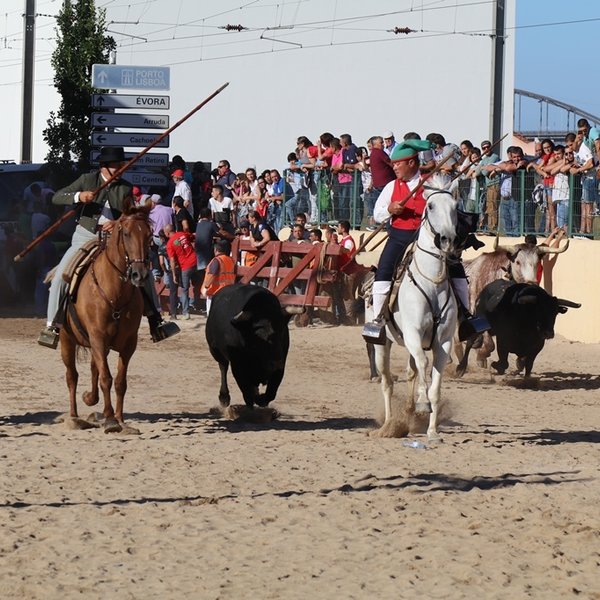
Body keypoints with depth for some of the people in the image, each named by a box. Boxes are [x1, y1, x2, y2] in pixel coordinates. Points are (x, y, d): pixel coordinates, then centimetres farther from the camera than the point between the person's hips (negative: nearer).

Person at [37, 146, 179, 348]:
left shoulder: (126, 189, 3)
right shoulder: (87, 180, 0)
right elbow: (57, 197, -2)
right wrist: (79, 196, -22)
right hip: (85, 237, -2)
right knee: (61, 276, -20)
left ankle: (155, 320, 4)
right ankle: (52, 324, -12)